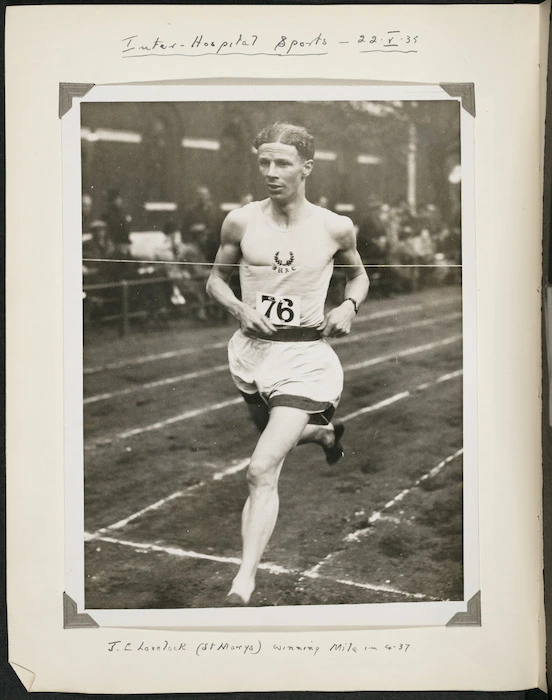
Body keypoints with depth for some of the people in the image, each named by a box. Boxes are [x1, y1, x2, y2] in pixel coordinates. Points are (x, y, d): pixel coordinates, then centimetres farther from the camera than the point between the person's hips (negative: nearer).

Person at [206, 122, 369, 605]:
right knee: (281, 436, 27)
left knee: (262, 470, -16)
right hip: (252, 350, 4)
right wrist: (240, 309, -10)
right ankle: (326, 432, 62)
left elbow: (359, 275, 14)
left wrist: (349, 306, -7)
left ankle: (245, 578, -8)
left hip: (304, 356, -4)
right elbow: (216, 279, 10)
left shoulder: (335, 228, -6)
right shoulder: (241, 222, -4)